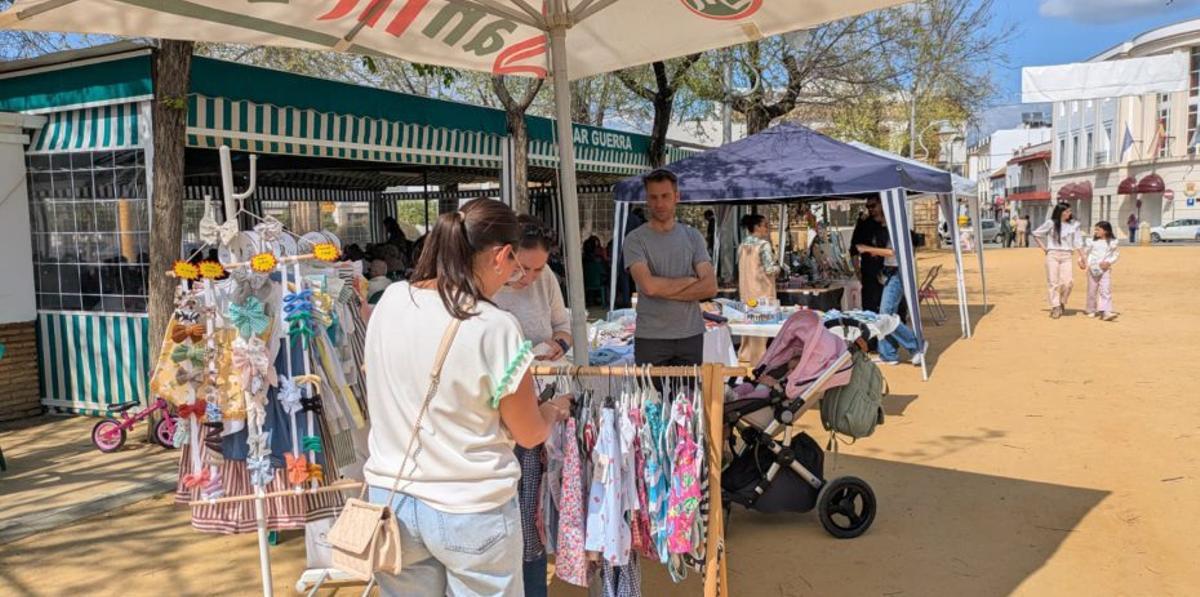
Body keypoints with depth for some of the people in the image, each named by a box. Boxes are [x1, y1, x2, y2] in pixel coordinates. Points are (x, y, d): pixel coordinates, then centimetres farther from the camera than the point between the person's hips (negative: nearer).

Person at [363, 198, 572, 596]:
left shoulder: (390, 300, -6)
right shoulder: (495, 327, -22)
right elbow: (530, 435, -9)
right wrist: (554, 409, 14)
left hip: (390, 498, 5)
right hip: (469, 511, -5)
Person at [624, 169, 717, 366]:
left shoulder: (693, 237, 7)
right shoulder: (636, 239, -3)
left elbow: (710, 287, -3)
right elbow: (649, 286, -18)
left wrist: (664, 290, -10)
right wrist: (690, 280, -6)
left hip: (691, 336, 3)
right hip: (650, 338, -3)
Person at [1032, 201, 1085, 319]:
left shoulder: (1074, 224, 7)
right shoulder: (1051, 223, 2)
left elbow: (1078, 242, 8)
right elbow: (1036, 234, 10)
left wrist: (1082, 257, 1)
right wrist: (1043, 248, 4)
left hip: (1066, 256, 1)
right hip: (1052, 255, -1)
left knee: (1067, 282, -12)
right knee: (1053, 282, -3)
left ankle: (1062, 303, 12)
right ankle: (1055, 307, 2)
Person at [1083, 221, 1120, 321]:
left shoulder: (1112, 242, 3)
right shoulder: (1092, 241, 5)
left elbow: (1116, 254, 7)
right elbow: (1087, 252, 12)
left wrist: (1109, 262, -9)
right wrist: (1081, 260, -5)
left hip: (1105, 269, -1)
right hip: (1093, 268, 2)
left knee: (1106, 290, -12)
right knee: (1092, 291, 8)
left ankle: (1106, 312, -19)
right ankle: (1091, 310, 22)